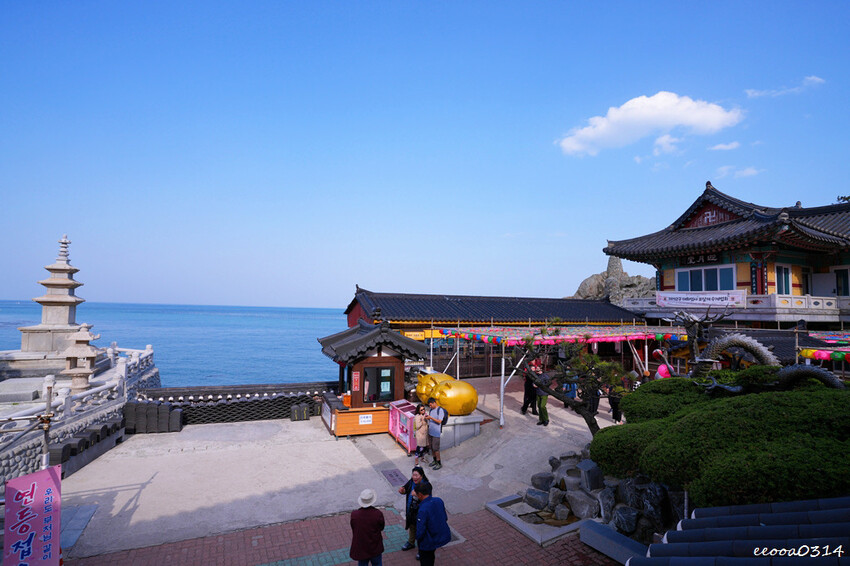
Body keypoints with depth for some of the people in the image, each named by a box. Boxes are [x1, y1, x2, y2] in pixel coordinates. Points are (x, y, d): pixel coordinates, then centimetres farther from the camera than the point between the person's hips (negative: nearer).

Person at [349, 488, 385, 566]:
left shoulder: (354, 514, -22)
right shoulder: (378, 514, -25)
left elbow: (353, 529, -6)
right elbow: (381, 528, -8)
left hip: (360, 548, 1)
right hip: (375, 548, -1)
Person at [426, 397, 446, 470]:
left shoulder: (440, 410, -14)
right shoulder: (431, 410, 9)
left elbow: (439, 421, -19)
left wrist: (431, 417, -23)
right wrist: (427, 418, 0)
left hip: (436, 433, -8)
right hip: (430, 431, 8)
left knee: (435, 448, -4)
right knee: (431, 447, 14)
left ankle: (439, 463, 9)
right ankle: (435, 461, 30)